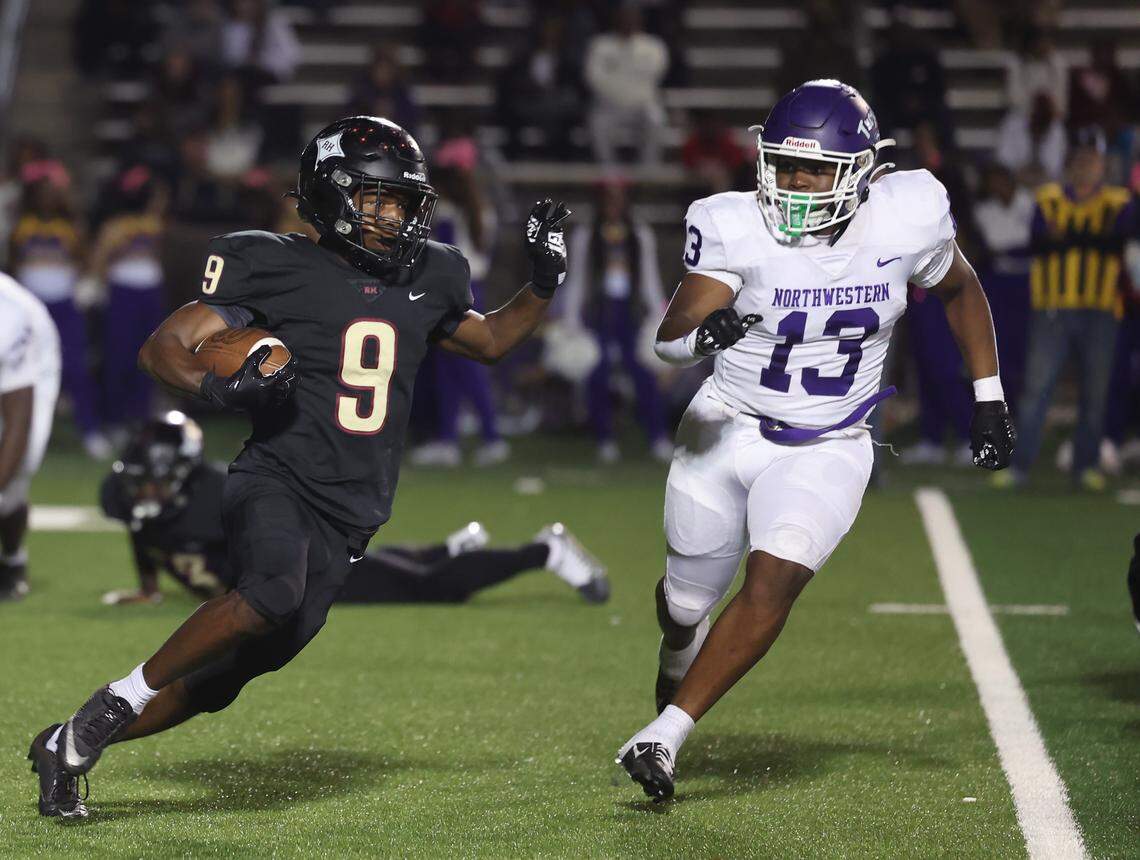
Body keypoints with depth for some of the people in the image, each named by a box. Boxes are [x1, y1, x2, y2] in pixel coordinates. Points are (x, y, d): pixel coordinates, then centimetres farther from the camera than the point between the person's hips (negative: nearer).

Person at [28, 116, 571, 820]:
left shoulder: (426, 279, 15)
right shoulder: (283, 269, -3)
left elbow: (490, 341, 34)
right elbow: (162, 347, -2)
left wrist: (544, 286, 16)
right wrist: (214, 386, -23)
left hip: (348, 518, 6)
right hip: (278, 482, -6)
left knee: (224, 677, 5)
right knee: (272, 592, -37)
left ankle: (67, 746, 21)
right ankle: (105, 712, -21)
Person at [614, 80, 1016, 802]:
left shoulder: (905, 221, -14)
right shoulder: (738, 230, -18)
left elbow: (961, 291, 7)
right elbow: (669, 338, -27)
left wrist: (990, 400, 7)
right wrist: (701, 333, -51)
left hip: (826, 451, 0)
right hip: (726, 434, 1)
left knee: (774, 583, -24)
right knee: (688, 599, 16)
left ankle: (666, 734, -15)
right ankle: (680, 654, 55)